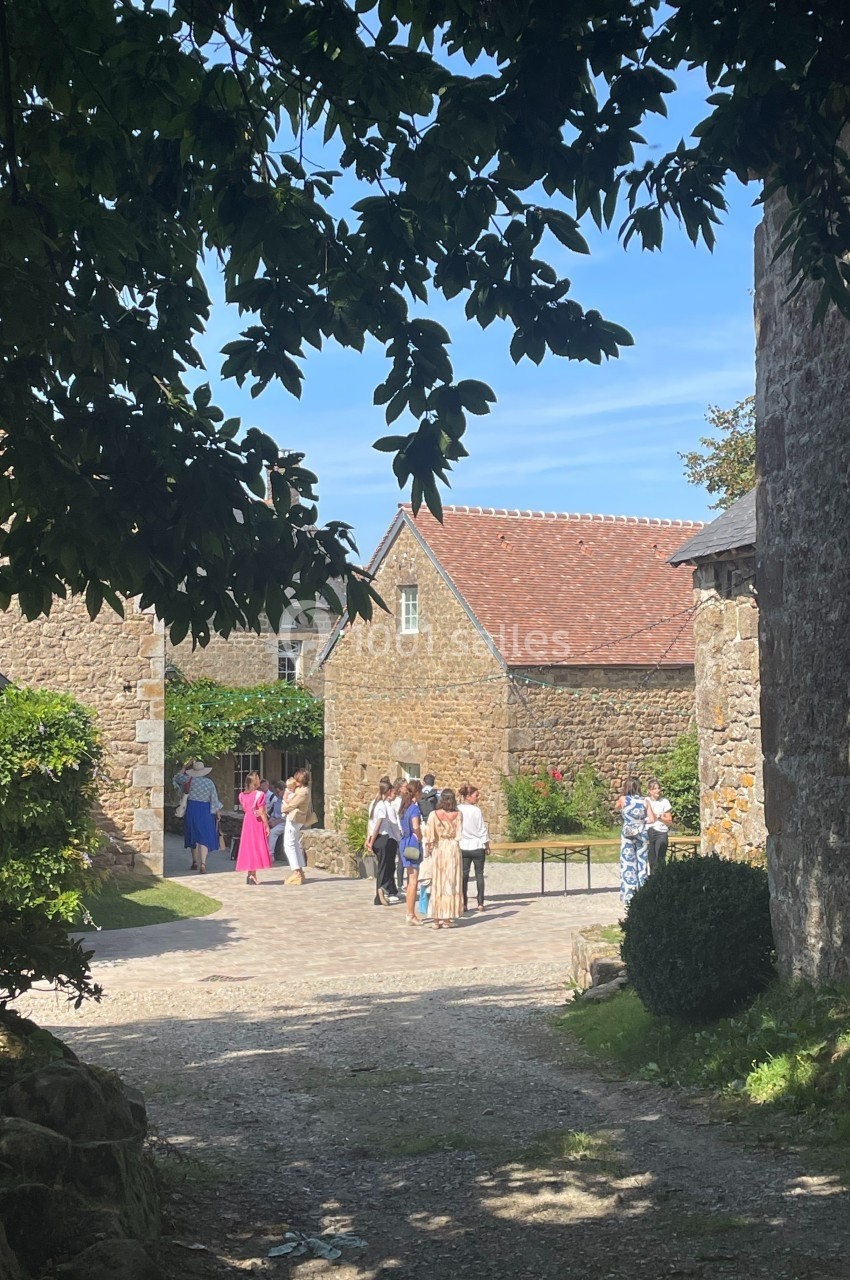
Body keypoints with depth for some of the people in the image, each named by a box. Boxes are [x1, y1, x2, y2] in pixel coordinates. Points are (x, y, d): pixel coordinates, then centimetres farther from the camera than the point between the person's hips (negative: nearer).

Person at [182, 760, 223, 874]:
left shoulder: (190, 780, -8)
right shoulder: (210, 783, -7)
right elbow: (214, 798, -2)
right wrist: (218, 810, 10)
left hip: (192, 810, 1)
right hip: (205, 811, -1)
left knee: (194, 835, 16)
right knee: (204, 838, -3)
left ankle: (195, 861, 27)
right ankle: (203, 864, -18)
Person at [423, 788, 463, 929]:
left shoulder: (434, 815, -6)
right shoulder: (457, 815, -3)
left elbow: (429, 835, -7)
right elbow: (459, 835, -3)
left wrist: (429, 848, 6)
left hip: (438, 849, 0)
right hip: (453, 849, 0)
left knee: (437, 883, 7)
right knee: (451, 883, 5)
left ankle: (436, 919, 7)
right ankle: (447, 918, 5)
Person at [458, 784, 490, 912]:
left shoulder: (457, 810, -5)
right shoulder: (476, 810, -12)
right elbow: (482, 829, -7)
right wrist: (487, 844, 5)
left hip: (463, 847, 2)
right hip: (477, 846, -2)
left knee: (464, 875, 7)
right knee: (479, 874, 7)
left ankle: (464, 904, 5)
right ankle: (480, 903, 6)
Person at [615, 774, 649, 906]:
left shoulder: (623, 799, -5)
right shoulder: (644, 801, -1)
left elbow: (617, 807, 16)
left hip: (628, 834, -2)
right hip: (642, 834, 2)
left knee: (628, 864, 2)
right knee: (642, 863, 8)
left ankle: (628, 897, 1)